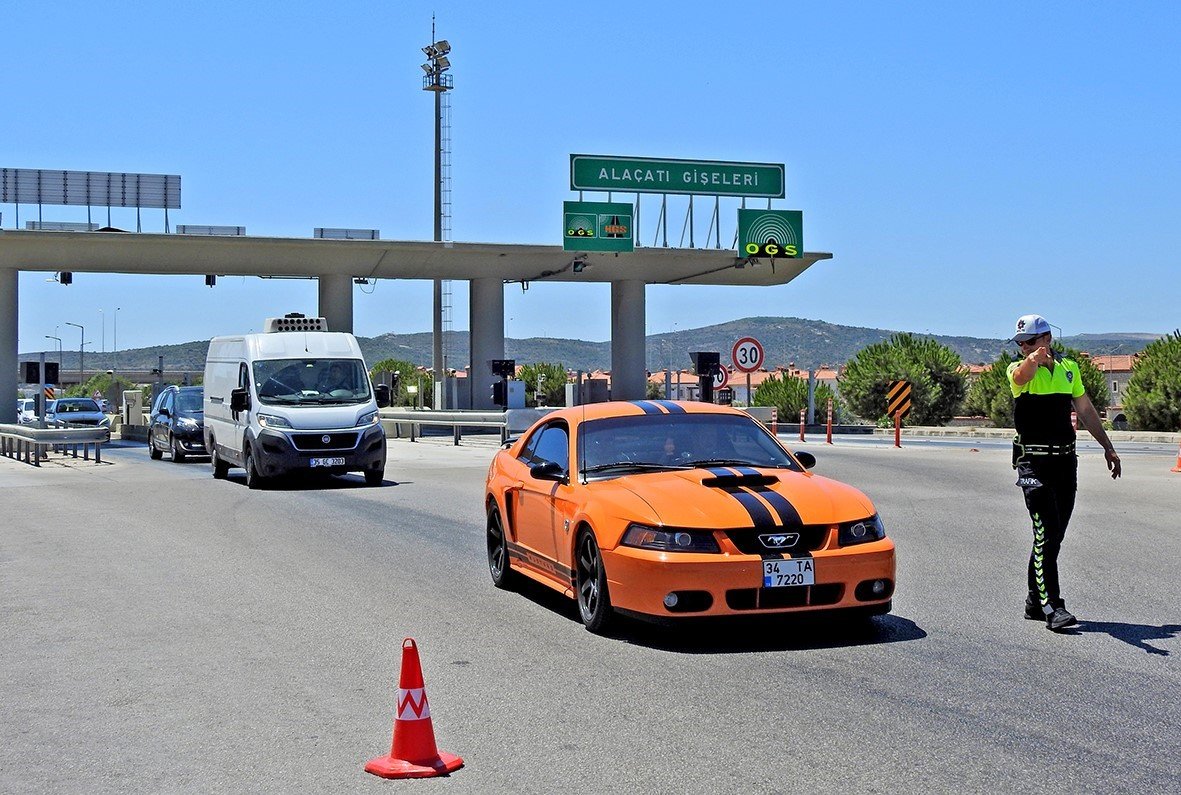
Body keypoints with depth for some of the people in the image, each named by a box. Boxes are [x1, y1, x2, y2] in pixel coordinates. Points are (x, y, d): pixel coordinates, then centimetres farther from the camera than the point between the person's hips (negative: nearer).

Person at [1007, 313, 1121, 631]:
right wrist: (1032, 360, -55)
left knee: (1054, 536, 9)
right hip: (1033, 462, -5)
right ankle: (1051, 606, -12)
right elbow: (1023, 375, -32)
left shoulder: (1069, 368, 11)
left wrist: (1108, 447, 21)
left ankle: (1035, 601, 20)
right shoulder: (1019, 369, -5)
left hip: (1066, 460, 5)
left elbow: (1086, 411, 20)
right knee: (1046, 535, -13)